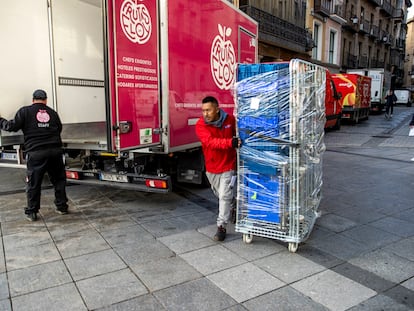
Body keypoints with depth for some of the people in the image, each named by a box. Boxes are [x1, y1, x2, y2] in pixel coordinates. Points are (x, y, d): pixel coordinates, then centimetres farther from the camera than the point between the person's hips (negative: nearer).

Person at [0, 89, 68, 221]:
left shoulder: (25, 111, 2)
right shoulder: (52, 112, 12)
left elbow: (12, 126, -1)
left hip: (35, 152, -2)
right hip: (55, 151, 3)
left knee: (33, 183, 8)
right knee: (58, 180, 15)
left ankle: (31, 212, 15)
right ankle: (62, 207, 21)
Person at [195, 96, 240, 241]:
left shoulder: (230, 119, -11)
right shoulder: (200, 125, -17)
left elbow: (238, 134, 11)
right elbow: (211, 142, -34)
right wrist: (230, 142, -47)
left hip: (228, 165, -2)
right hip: (211, 167, 2)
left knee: (225, 196, -6)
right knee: (219, 194, 22)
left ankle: (221, 227, 7)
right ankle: (233, 208, 52)